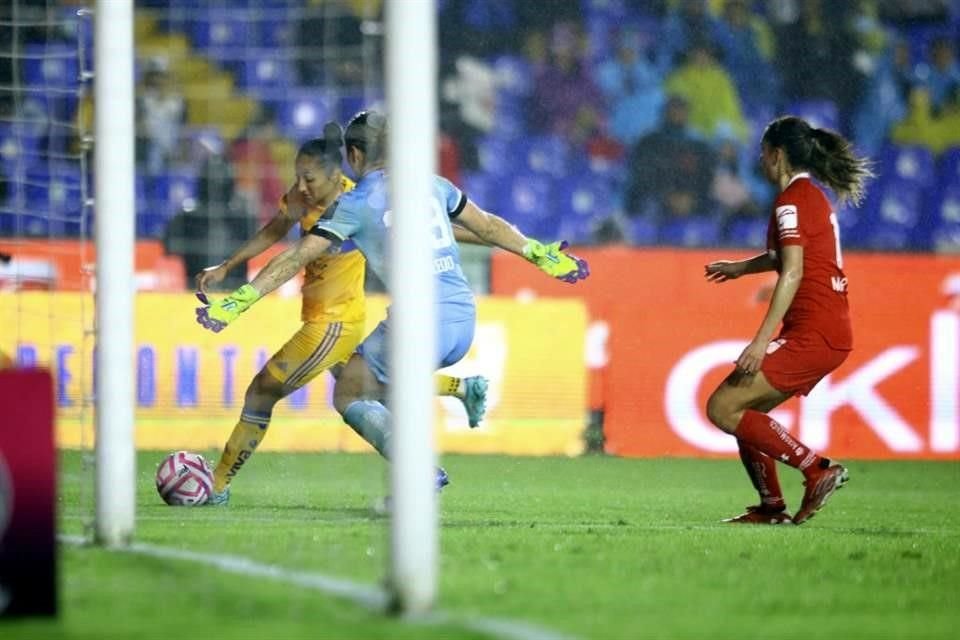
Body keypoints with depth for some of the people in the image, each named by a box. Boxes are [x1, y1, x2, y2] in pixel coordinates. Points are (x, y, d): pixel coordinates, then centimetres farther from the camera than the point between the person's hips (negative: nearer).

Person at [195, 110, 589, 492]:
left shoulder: (357, 203, -1)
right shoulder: (432, 185, 15)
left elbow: (298, 257, -5)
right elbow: (487, 225, 25)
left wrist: (240, 300, -4)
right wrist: (540, 254, 38)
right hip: (464, 321, 7)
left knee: (349, 396, 7)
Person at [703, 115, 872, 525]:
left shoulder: (791, 201, -11)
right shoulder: (813, 197, 19)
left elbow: (792, 273, -21)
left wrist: (762, 339, -26)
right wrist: (741, 267, 53)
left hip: (813, 333, -10)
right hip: (832, 333, 10)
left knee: (723, 408, -12)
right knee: (745, 411, 15)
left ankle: (817, 469, -15)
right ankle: (771, 507, 13)